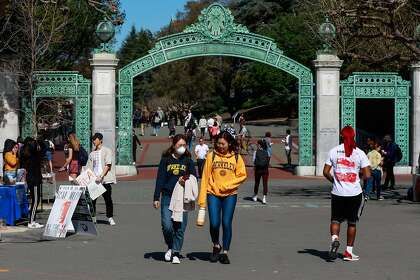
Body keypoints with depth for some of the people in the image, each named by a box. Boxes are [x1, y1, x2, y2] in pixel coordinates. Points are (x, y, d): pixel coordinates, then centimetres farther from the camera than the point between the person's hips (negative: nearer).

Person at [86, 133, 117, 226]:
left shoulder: (107, 151, 1)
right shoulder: (92, 153, 15)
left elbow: (108, 165, -8)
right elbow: (89, 168, 14)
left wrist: (101, 176, -18)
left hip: (105, 180, -4)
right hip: (94, 180, 4)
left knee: (108, 199, -2)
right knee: (92, 199, 0)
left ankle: (110, 218, 6)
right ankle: (93, 217, 11)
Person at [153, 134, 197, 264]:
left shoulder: (188, 161, 7)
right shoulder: (166, 160, 4)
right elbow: (160, 179, 4)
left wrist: (186, 180, -14)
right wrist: (156, 198, -1)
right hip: (167, 197, -1)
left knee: (180, 227, 0)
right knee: (167, 225, -10)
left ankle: (176, 253, 11)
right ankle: (170, 247, 16)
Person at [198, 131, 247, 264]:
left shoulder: (236, 157, 1)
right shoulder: (211, 156, 1)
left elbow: (242, 175, 2)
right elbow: (205, 177, 0)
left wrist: (227, 185, -12)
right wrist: (202, 199, -4)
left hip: (230, 195, 0)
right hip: (213, 194, 0)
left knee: (226, 223, 0)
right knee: (214, 223, -6)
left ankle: (225, 252, 12)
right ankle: (216, 246, 22)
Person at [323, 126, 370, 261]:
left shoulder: (333, 151, -2)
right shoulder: (359, 153, -5)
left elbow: (326, 172, -1)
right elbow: (367, 175, -8)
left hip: (337, 193, 0)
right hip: (355, 193, 0)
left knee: (335, 219, 14)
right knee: (352, 222, 12)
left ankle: (334, 238, -15)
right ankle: (348, 252, 16)